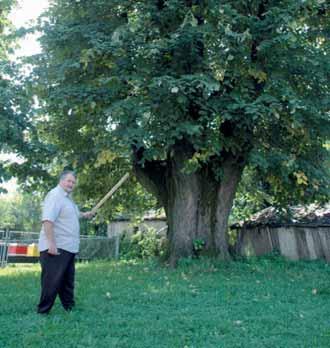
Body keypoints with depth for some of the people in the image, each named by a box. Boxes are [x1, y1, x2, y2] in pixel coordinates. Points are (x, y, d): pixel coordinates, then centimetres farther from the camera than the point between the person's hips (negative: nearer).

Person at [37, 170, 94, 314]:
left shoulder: (67, 197, 17)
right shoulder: (55, 195, -14)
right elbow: (48, 220, -26)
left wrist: (83, 215, 26)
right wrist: (51, 244, -31)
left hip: (67, 248, 10)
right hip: (55, 248, -10)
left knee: (67, 281, 17)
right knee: (52, 282, -6)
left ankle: (70, 308, 28)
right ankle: (42, 312, 4)